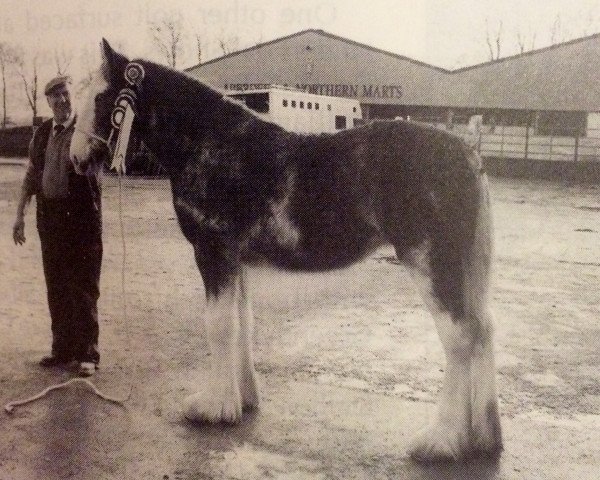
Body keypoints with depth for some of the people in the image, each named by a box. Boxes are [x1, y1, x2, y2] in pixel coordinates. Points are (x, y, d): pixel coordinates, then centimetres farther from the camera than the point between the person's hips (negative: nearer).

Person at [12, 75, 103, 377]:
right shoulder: (42, 134, 11)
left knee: (84, 287, 0)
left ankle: (87, 353, 10)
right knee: (56, 287, 11)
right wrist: (20, 214, 12)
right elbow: (31, 175, 16)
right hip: (49, 217, 5)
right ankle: (63, 348, 24)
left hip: (82, 217, -5)